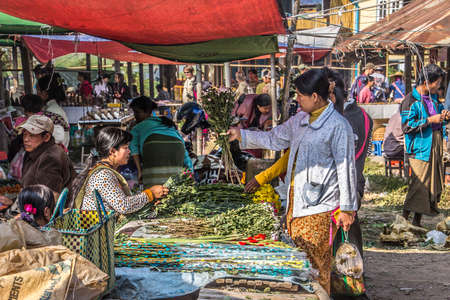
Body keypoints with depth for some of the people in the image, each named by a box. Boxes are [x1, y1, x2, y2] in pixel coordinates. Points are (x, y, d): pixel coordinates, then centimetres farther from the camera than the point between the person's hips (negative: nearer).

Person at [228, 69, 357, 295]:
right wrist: (242, 136, 23)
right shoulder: (300, 119, 12)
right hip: (294, 203, 8)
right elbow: (275, 139, 27)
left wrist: (347, 208, -10)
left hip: (318, 207, -8)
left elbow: (346, 169, -11)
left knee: (317, 265, -4)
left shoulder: (338, 126, -11)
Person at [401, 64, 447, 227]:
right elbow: (407, 126, -18)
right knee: (419, 184, -10)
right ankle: (404, 218, 4)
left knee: (433, 183, 9)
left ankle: (417, 221, 19)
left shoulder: (433, 97, 13)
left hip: (435, 146, 8)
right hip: (420, 149, -8)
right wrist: (430, 120, -18)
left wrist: (443, 116, 4)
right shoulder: (411, 100, -11)